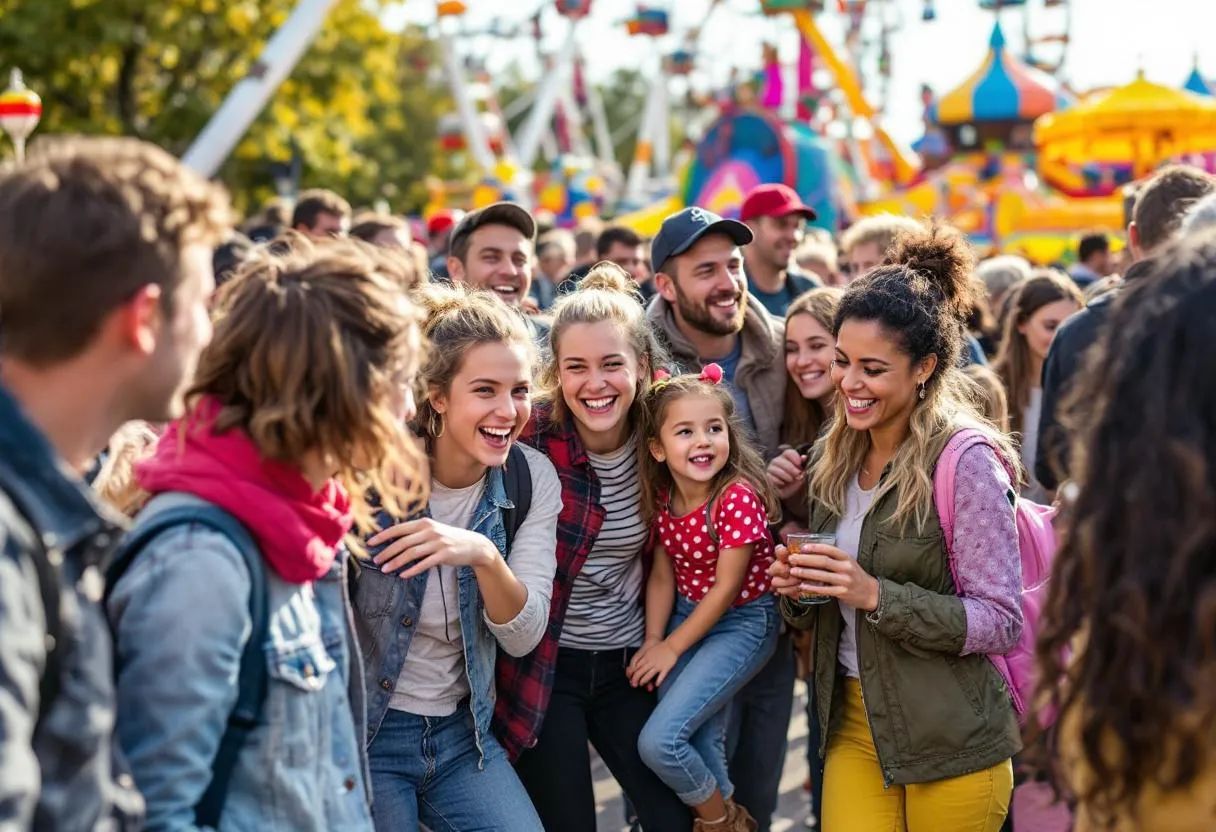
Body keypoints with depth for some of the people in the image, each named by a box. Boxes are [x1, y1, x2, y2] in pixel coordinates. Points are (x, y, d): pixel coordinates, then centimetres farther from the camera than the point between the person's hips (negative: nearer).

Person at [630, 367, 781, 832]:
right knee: (700, 742, 11)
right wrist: (653, 641, -8)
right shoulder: (663, 497, -5)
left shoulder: (739, 497, -24)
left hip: (742, 622, -6)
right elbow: (663, 576, 3)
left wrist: (672, 648, -12)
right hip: (688, 616, 6)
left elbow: (726, 588, -19)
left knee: (659, 741, -13)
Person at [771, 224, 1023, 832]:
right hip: (852, 724, 5)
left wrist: (877, 594, -26)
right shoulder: (837, 457, 4)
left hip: (949, 739, -5)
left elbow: (1002, 622, -17)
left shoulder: (967, 461, -15)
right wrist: (798, 589, -7)